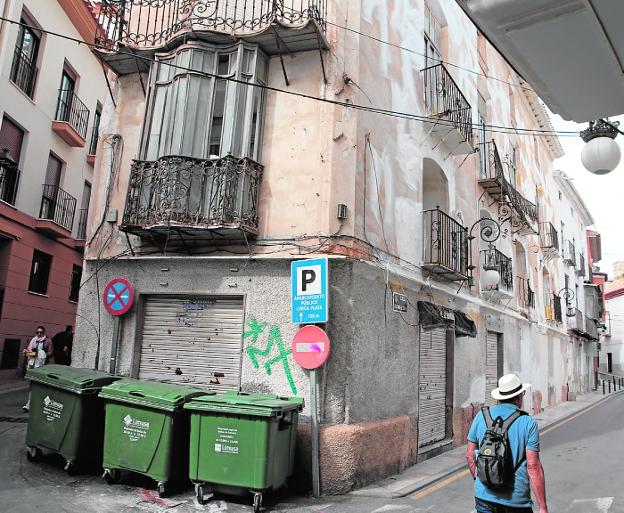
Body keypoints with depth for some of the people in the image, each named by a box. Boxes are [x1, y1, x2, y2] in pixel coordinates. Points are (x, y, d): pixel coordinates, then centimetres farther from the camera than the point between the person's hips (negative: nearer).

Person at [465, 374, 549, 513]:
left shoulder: (481, 416, 0)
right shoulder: (528, 423, -8)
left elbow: (470, 454, 5)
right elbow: (533, 466, -12)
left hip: (484, 496, 2)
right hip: (516, 500, -2)